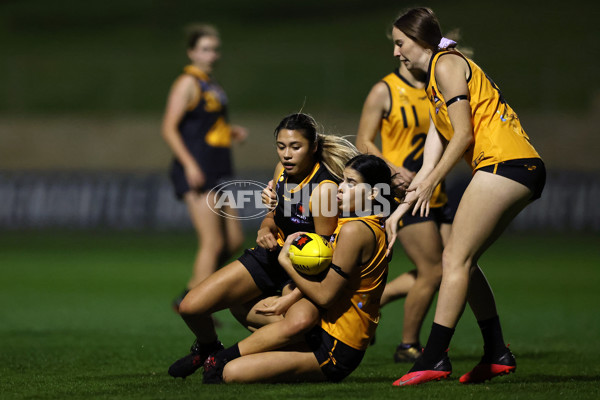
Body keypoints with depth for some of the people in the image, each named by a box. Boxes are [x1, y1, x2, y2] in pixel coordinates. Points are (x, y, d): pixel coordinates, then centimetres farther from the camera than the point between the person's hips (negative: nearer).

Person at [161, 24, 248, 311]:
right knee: (213, 241, -12)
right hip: (196, 173, -9)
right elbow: (169, 128, -14)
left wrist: (232, 132, 11)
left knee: (234, 241, 5)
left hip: (218, 173, 9)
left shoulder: (211, 85, 19)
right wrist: (189, 164, -21)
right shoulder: (187, 83, -8)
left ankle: (188, 297, 14)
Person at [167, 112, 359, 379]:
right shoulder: (283, 170, -4)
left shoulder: (324, 189, -26)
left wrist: (291, 298, -26)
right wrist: (265, 230, -9)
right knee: (191, 308, -5)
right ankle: (207, 348, 29)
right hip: (274, 255, 6)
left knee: (301, 322, -41)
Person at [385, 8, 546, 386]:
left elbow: (464, 134, -11)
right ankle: (498, 354, 14)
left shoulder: (447, 64, -3)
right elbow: (432, 158, 22)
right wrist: (404, 207, 18)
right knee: (460, 260, 12)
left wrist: (431, 183, -5)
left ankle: (435, 358, -15)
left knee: (456, 259, -11)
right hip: (522, 170, 10)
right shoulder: (434, 84, 25)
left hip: (504, 163, -10)